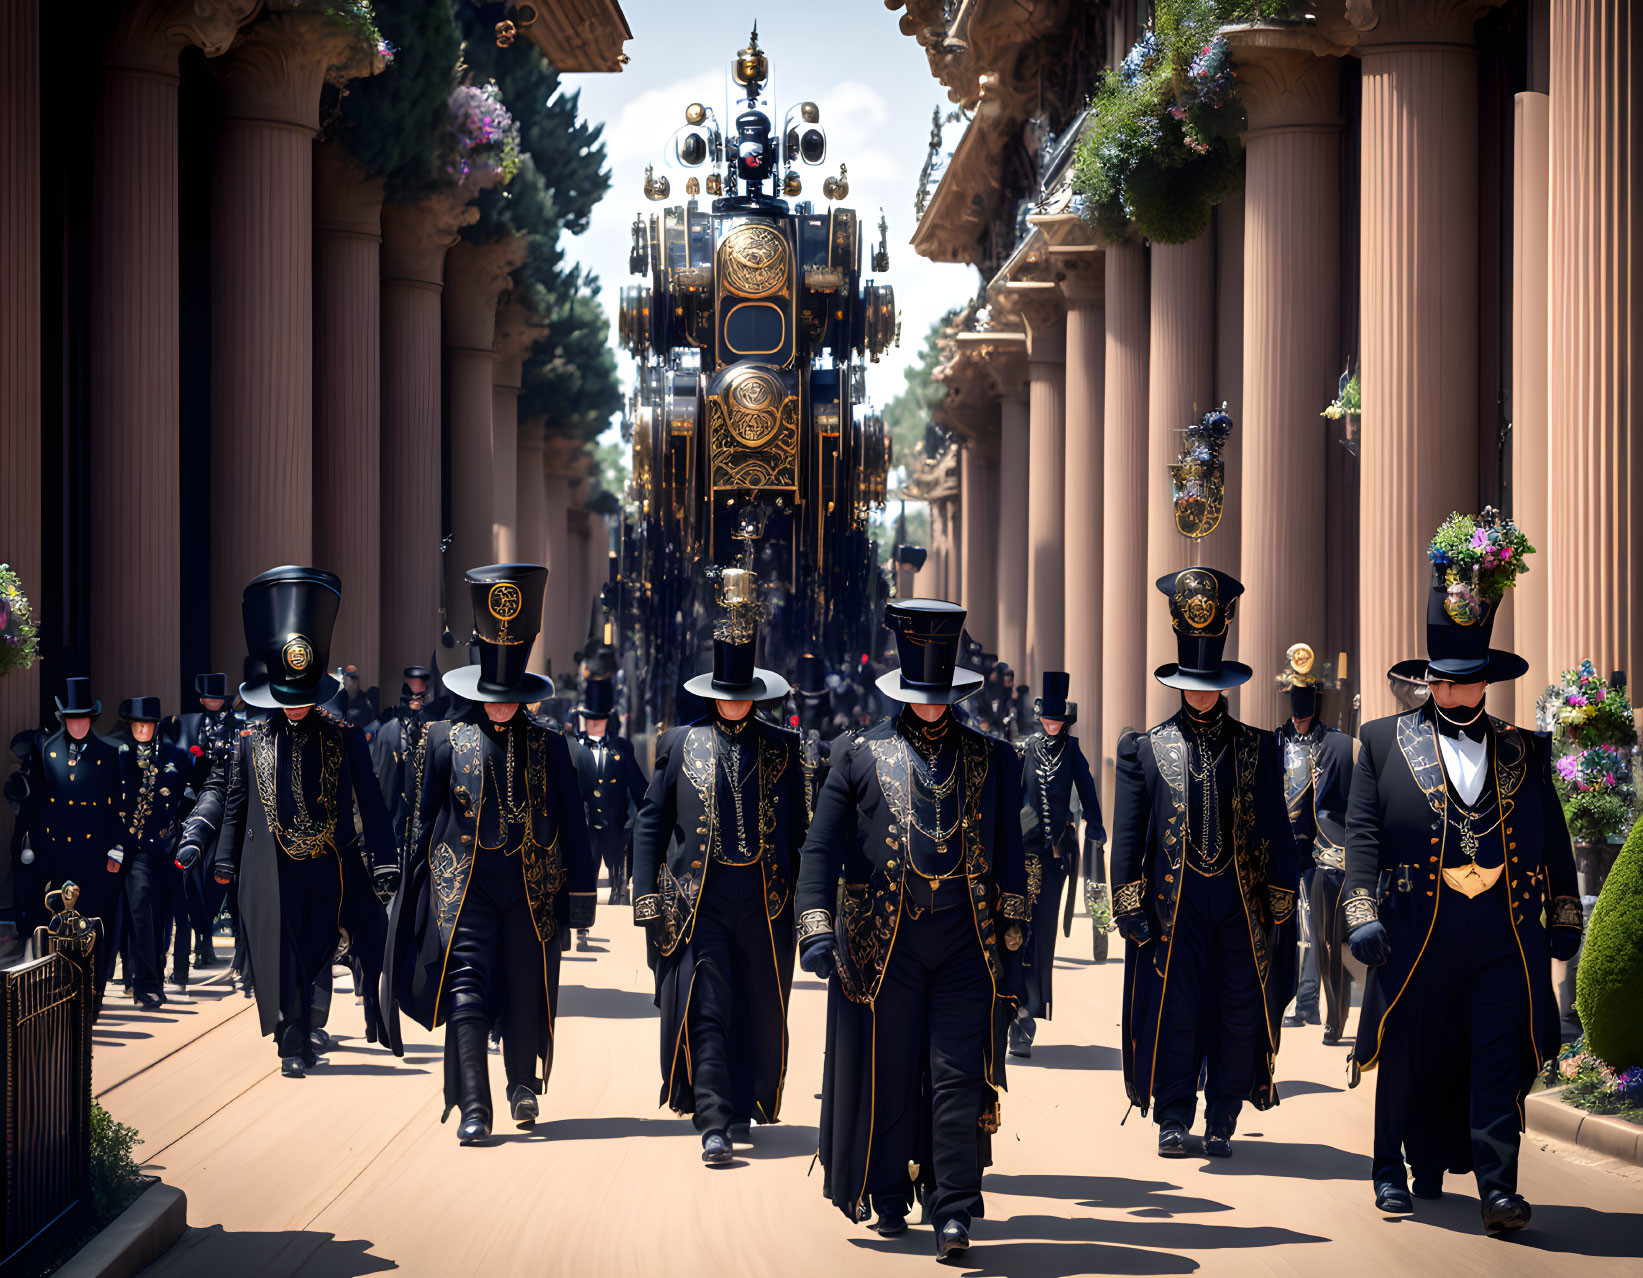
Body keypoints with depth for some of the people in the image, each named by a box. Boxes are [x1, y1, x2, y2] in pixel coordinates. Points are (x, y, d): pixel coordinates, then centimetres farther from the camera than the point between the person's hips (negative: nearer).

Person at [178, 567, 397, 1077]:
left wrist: (382, 863, -3)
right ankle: (295, 1045, 8)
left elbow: (369, 801, 2)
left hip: (331, 865, 0)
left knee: (318, 950, 3)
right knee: (283, 957, 0)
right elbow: (226, 794, 10)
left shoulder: (344, 736, 2)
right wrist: (210, 850, 7)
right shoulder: (251, 739, 4)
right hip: (273, 871, 0)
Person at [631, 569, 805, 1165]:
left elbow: (798, 826, 11)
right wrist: (647, 896, -1)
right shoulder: (681, 744, 5)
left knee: (760, 1010, 8)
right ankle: (715, 1125, -9)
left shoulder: (782, 748, 8)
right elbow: (651, 821, 7)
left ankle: (747, 1105, 27)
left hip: (766, 904, 2)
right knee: (705, 1011, -8)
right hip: (698, 899, -2)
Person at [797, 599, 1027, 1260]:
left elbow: (1009, 851, 14)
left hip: (967, 939, 0)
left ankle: (952, 1211, -6)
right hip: (883, 942, 0)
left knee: (959, 1075, -7)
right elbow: (822, 846, 2)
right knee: (885, 1074, 7)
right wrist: (817, 928, -7)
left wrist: (1011, 934, 9)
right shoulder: (861, 754, 5)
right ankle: (889, 1198, 22)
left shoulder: (990, 758, 10)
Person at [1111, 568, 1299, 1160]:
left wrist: (1279, 906, 4)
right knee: (1174, 1010, -2)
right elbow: (1127, 834, 4)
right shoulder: (1144, 748, 7)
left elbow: (1276, 830, 10)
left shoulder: (1257, 748, 11)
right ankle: (1173, 1120, 8)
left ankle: (1222, 1123, 11)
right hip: (1175, 901, -1)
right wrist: (1130, 906, -3)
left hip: (1242, 900, 1)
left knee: (1241, 1012, 1)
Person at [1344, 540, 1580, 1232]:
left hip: (1508, 933, 1)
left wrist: (1564, 916, 12)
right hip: (1417, 926, -1)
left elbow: (1554, 837, 17)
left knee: (1500, 1058, -7)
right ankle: (1397, 1170, 22)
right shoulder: (1384, 741, 8)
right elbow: (1362, 832, 2)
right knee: (1408, 1055, 8)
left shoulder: (1524, 750, 14)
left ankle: (1497, 1186, -8)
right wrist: (1361, 912, -8)